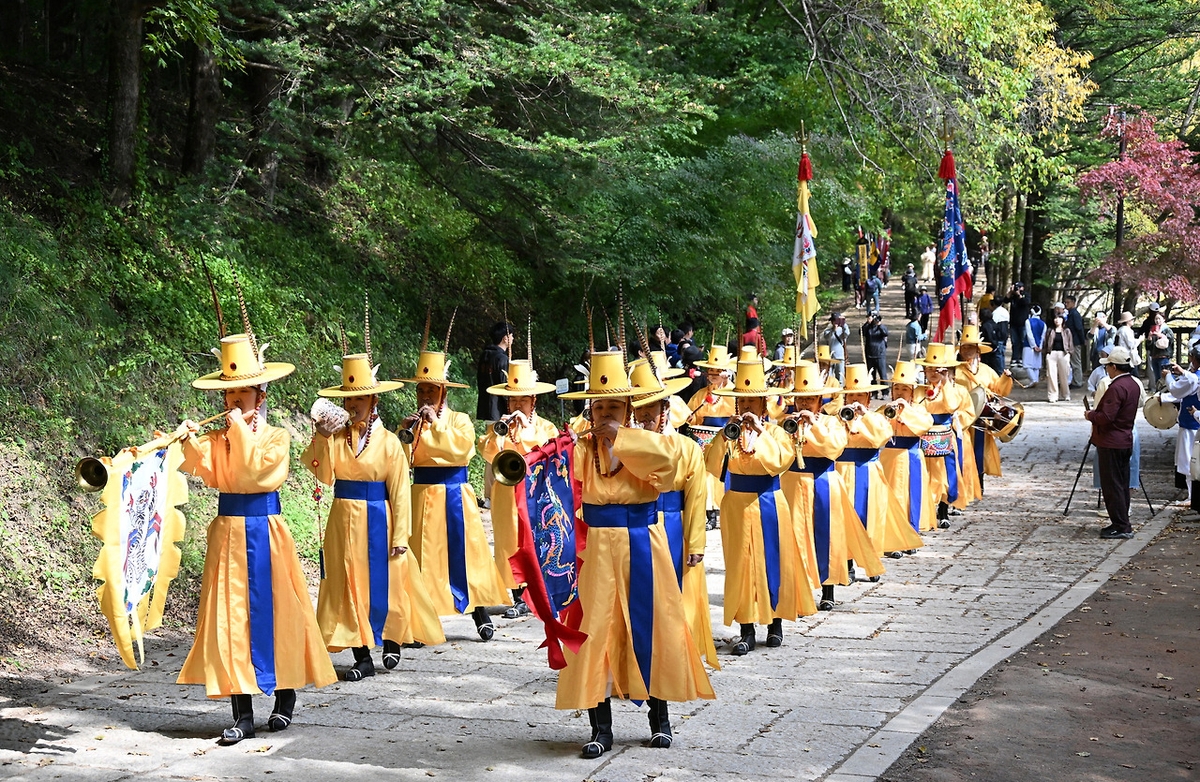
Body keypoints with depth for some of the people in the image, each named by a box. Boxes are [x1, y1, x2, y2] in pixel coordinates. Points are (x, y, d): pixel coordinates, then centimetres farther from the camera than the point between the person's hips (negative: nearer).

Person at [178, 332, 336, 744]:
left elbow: (254, 469, -18)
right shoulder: (217, 439, 6)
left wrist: (241, 430, -16)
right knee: (232, 616, -2)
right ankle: (243, 716, 1)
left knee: (275, 611, 4)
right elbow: (205, 468, -15)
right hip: (228, 534, 2)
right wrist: (190, 443, -32)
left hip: (265, 533, -2)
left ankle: (285, 698, 22)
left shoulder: (277, 437, 1)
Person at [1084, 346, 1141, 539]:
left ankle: (1121, 527, -3)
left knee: (1112, 486, -4)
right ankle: (1121, 524, 20)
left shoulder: (1116, 387, -21)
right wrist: (1096, 413, 15)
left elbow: (1106, 417, -26)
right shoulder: (1133, 385, 9)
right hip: (1126, 441, 10)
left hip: (1111, 443, -10)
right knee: (1122, 485, 14)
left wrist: (1090, 415, -8)